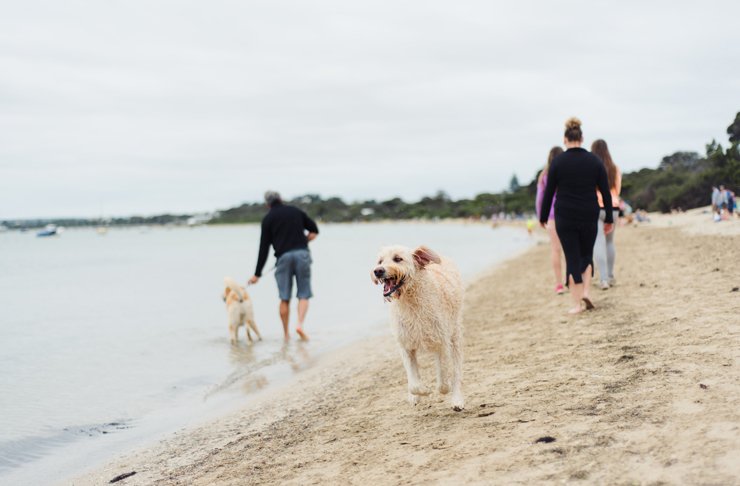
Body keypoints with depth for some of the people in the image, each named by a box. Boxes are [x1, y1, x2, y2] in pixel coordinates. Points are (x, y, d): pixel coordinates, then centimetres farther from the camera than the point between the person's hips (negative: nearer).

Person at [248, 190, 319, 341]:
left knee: (284, 298, 5)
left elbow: (264, 248, 5)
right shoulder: (296, 211, 14)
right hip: (302, 254, 1)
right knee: (304, 295, 4)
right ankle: (300, 324, -17)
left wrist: (257, 274, 8)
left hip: (283, 256, -1)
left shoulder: (268, 219, 7)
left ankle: (286, 334, 9)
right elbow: (314, 230, 18)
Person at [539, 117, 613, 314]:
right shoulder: (594, 160, 0)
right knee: (587, 254, 21)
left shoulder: (557, 162, -5)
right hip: (589, 216, 1)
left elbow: (549, 191, -3)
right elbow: (606, 192, 1)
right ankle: (586, 290, 1)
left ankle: (576, 304, 0)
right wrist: (609, 218, 9)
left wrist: (543, 216, 9)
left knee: (572, 258, 4)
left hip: (564, 216, -1)